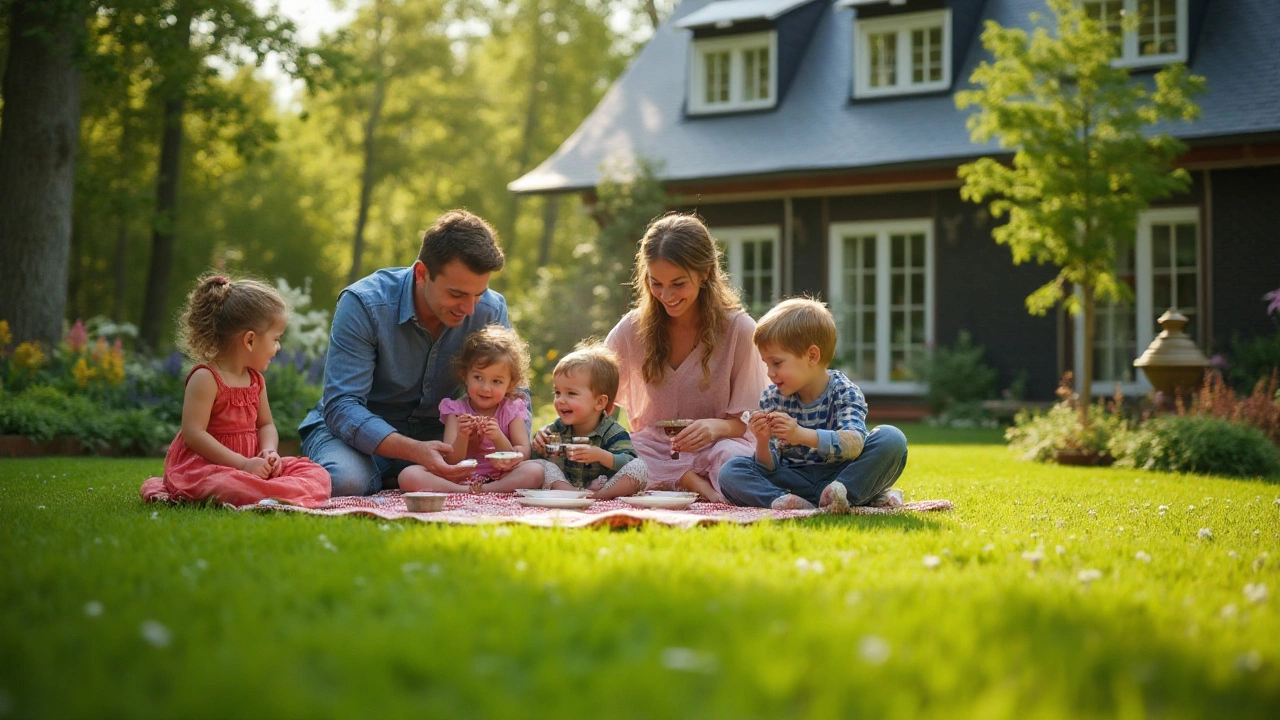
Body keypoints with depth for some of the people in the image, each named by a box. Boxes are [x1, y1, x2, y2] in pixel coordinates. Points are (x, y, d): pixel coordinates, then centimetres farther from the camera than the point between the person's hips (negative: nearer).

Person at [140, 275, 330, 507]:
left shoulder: (255, 380, 11)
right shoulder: (206, 378, -13)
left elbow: (265, 425, 20)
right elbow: (194, 433, -20)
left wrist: (269, 451, -5)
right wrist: (243, 464, -24)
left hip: (250, 465, 8)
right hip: (203, 467, -8)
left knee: (316, 474, -8)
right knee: (228, 485, -43)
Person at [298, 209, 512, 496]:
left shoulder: (490, 311, -11)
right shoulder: (364, 304, -22)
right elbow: (341, 407, -26)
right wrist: (415, 451, -42)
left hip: (433, 433, 4)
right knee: (346, 480, -38)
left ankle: (394, 483, 1)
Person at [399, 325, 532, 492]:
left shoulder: (512, 409, 7)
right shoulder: (456, 410, 5)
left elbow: (524, 455, -3)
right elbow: (452, 461, -5)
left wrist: (498, 438, -21)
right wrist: (462, 437, -25)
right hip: (458, 479, 0)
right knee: (408, 475, -24)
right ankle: (465, 491, -35)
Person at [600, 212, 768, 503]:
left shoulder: (739, 330, -7)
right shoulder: (633, 329, 1)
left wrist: (718, 426, -26)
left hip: (709, 450, -3)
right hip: (651, 450, 3)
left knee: (734, 457, -40)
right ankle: (692, 481, -26)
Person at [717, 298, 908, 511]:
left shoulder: (844, 391, -10)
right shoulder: (772, 398, -1)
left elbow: (855, 444, -29)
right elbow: (769, 468, -2)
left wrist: (802, 435, -42)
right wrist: (763, 442, -25)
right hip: (794, 478, 3)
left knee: (891, 438, -25)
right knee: (730, 472, -19)